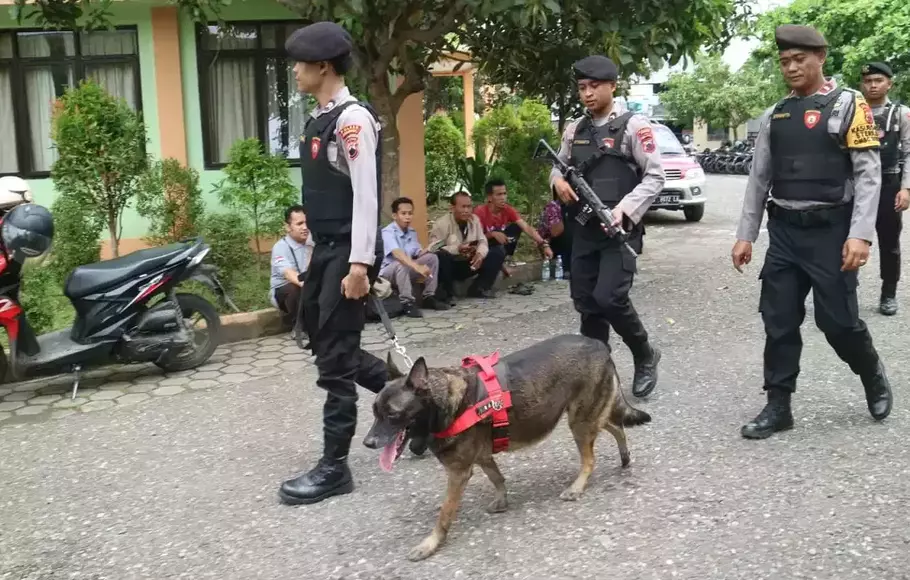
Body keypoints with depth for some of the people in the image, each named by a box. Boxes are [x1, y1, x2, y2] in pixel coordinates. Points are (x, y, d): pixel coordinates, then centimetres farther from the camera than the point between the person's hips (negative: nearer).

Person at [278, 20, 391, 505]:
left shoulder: (353, 118, -15)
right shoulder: (319, 119, 14)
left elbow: (366, 195, -20)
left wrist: (360, 265, -23)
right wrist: (320, 251, 18)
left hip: (348, 252, -10)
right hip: (324, 249, 10)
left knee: (335, 358, -4)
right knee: (322, 341, 17)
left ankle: (334, 467, 8)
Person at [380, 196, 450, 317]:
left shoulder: (412, 232, 6)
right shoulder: (388, 232, -19)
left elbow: (419, 253, 4)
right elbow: (397, 253, -36)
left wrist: (427, 250, -20)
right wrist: (417, 267, -50)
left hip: (407, 270, 7)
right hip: (388, 272, -7)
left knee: (432, 257, -7)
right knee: (401, 264, -38)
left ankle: (429, 297, -2)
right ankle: (407, 303, -28)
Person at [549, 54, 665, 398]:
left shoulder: (633, 126, -6)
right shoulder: (574, 129, 11)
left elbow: (655, 177, -8)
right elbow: (559, 165, 22)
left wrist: (625, 209, -20)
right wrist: (558, 180, -2)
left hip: (619, 230, -6)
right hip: (584, 230, 6)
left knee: (609, 298, -15)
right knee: (585, 303, 7)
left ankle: (645, 356, 11)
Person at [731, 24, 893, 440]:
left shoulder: (849, 105, -4)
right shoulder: (774, 116, 10)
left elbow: (868, 173, -9)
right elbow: (759, 179, 12)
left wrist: (860, 234, -18)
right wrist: (745, 235, 8)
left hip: (830, 231, -4)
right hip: (784, 232, 5)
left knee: (838, 321, 0)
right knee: (779, 323, 5)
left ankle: (873, 377, 30)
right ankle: (778, 408, 15)